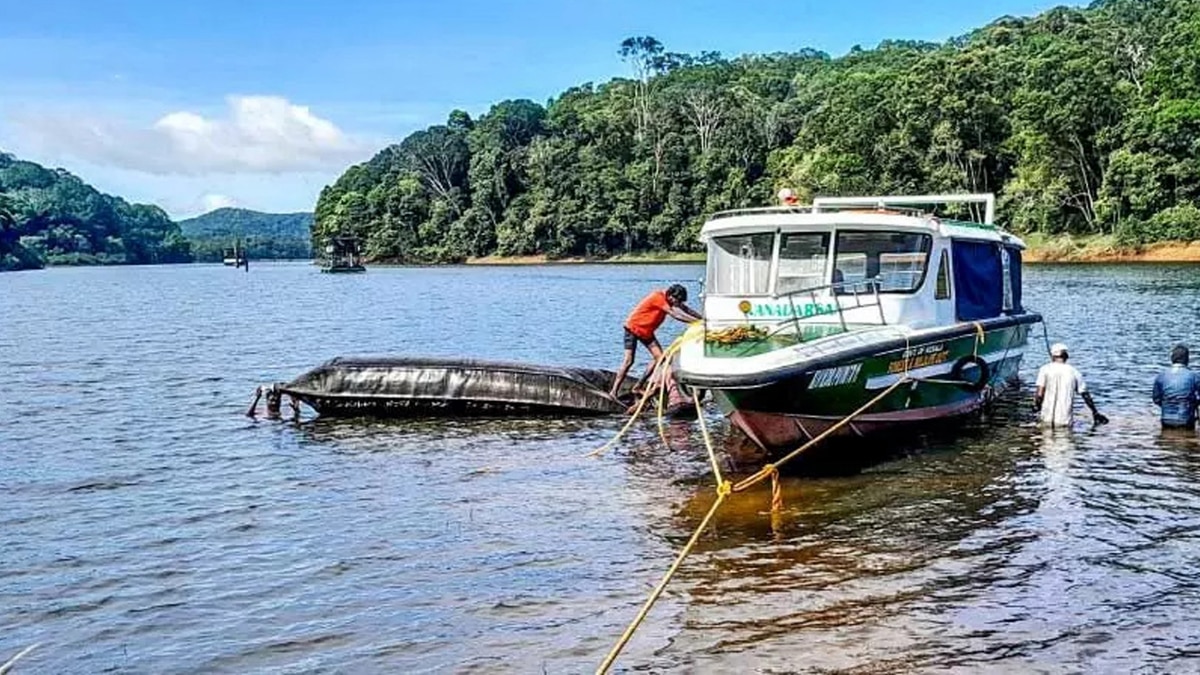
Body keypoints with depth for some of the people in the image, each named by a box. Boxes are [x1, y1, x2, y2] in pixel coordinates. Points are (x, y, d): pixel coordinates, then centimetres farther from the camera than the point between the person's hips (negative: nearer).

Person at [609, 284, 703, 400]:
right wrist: (698, 321, -35)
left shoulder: (668, 299, -4)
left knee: (660, 357, -3)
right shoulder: (658, 297, -29)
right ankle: (614, 392, -13)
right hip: (633, 327, -8)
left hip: (646, 331, 8)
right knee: (629, 360, -15)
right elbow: (675, 315, -34)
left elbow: (686, 310, -1)